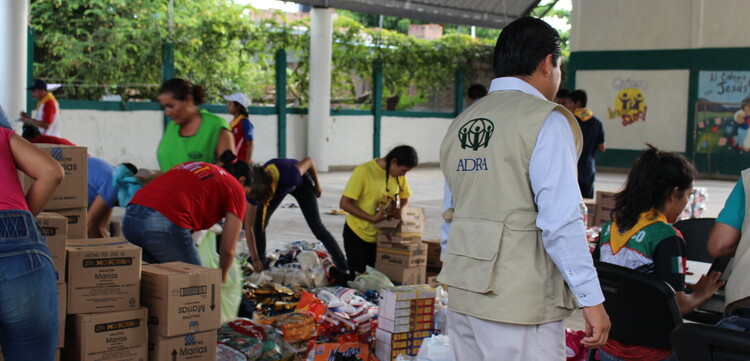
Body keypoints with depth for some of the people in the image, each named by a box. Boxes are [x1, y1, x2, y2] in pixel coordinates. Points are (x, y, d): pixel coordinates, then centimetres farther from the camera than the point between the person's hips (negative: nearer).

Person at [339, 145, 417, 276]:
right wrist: (372, 218, -23)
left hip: (381, 235, 5)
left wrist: (400, 211, -7)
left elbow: (405, 198, 16)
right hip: (357, 235, -5)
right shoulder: (363, 171, -17)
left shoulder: (399, 175, 0)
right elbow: (344, 203, -17)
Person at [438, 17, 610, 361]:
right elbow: (561, 222, -16)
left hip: (462, 296, 7)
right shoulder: (547, 121, -9)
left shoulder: (460, 124, 12)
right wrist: (592, 299, -12)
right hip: (521, 304, -7)